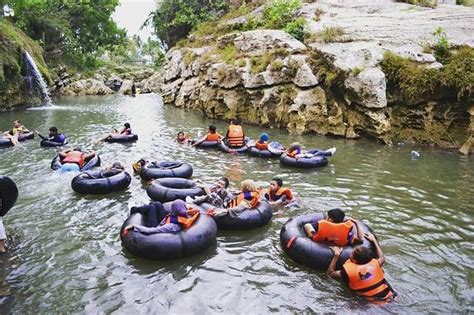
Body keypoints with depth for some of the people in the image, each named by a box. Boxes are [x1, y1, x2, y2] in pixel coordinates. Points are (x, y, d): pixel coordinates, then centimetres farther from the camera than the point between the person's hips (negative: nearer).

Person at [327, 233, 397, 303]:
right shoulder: (374, 264, -5)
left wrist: (336, 255, 5)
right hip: (389, 298, 4)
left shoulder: (349, 270, -15)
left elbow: (330, 272, 1)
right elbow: (382, 258, 22)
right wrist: (374, 240, 29)